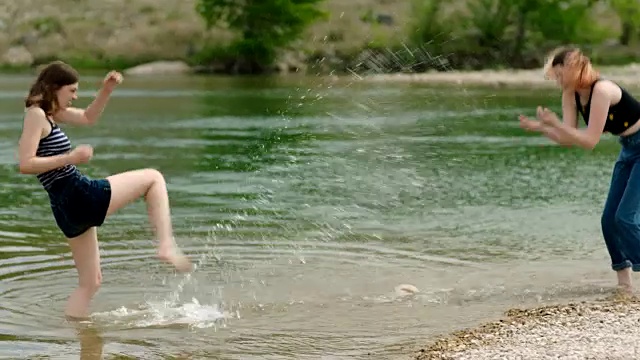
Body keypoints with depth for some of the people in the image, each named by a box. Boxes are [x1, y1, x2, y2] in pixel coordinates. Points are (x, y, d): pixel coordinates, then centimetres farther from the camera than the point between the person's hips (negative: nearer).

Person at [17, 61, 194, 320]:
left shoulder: (50, 113, 16)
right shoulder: (36, 114, -11)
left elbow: (88, 118, 30)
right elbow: (25, 164, -20)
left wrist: (106, 91, 14)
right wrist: (70, 158, -19)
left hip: (68, 208, 10)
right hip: (80, 196, -10)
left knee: (90, 283, 17)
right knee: (153, 178, 4)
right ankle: (167, 246, -7)